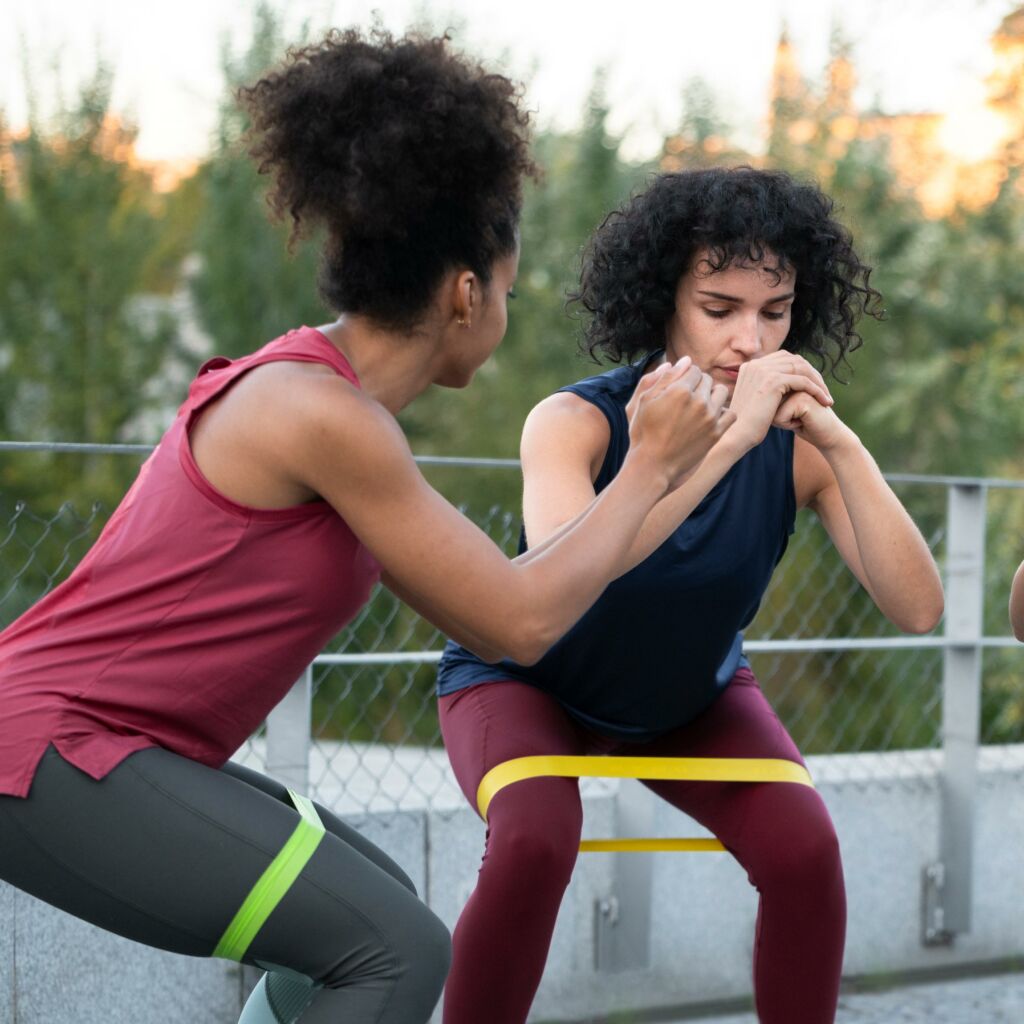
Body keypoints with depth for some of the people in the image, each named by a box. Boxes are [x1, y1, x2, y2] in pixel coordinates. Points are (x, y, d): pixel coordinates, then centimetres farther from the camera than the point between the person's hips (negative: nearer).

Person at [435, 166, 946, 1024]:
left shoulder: (798, 445, -23)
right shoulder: (576, 423, -30)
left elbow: (918, 608, -32)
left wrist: (842, 445, -43)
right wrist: (727, 437, -53)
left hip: (690, 696, 3)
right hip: (526, 683, -3)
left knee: (805, 851, -21)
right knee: (535, 844, -31)